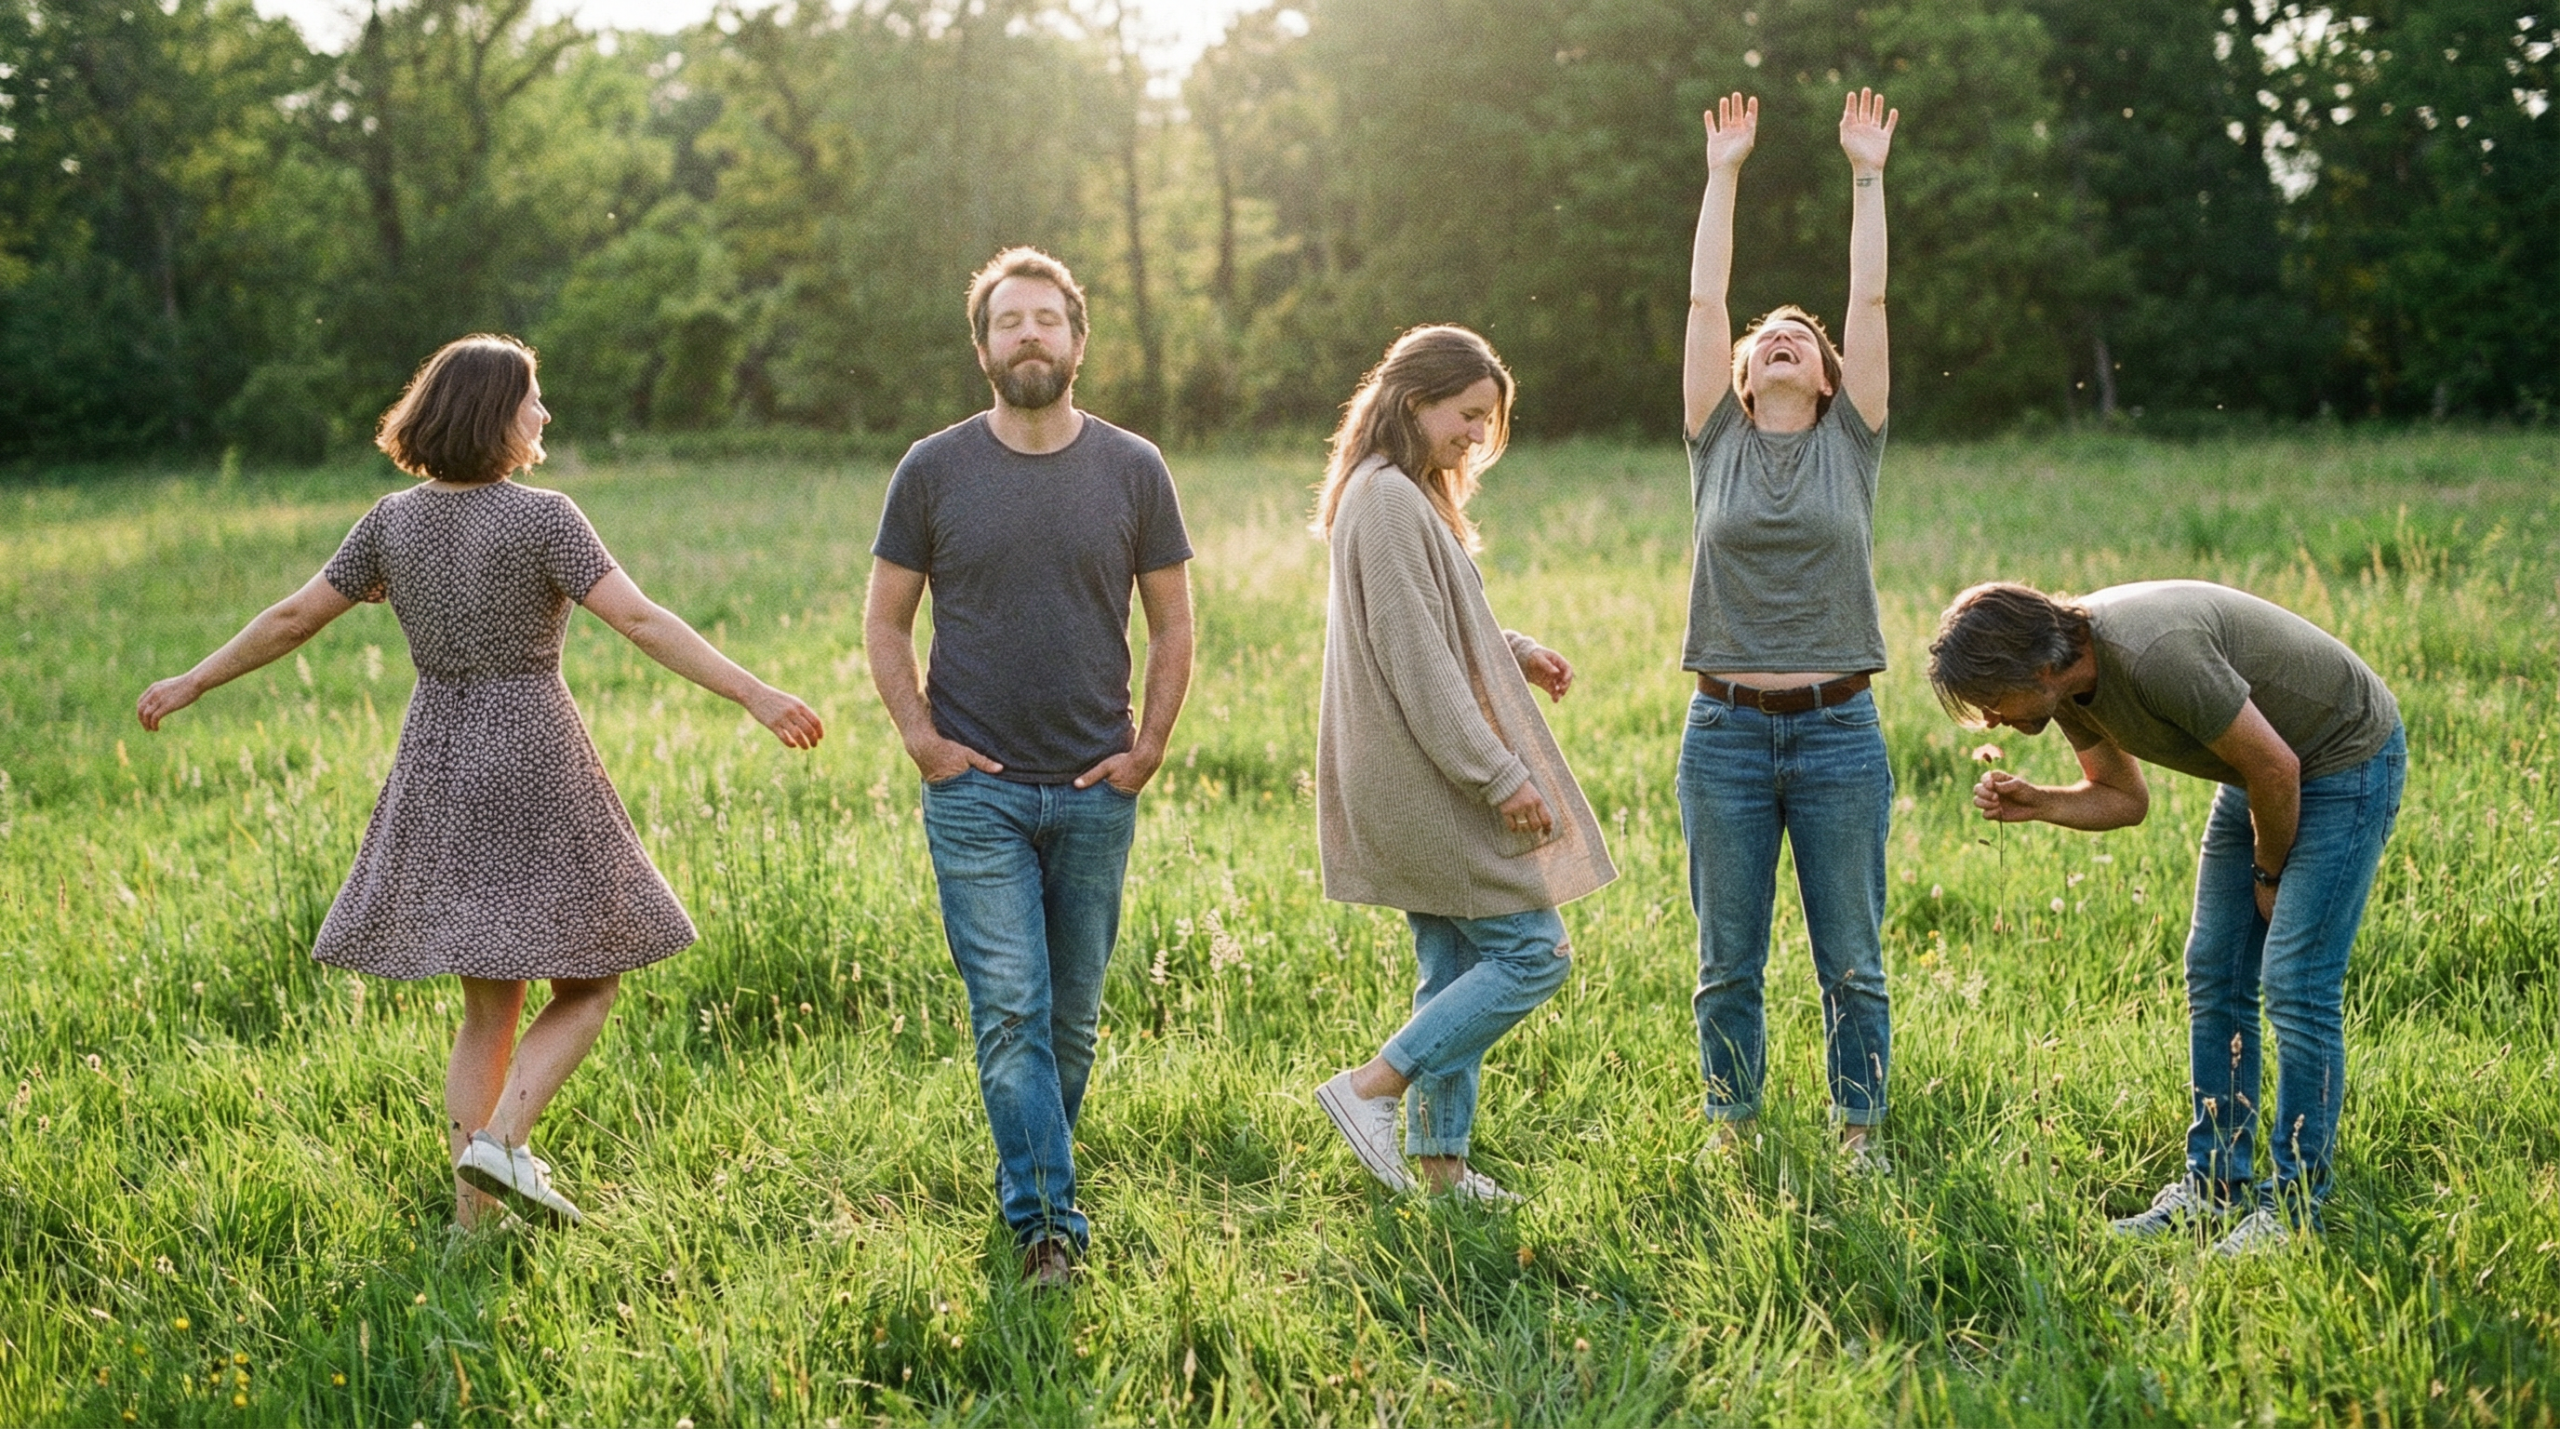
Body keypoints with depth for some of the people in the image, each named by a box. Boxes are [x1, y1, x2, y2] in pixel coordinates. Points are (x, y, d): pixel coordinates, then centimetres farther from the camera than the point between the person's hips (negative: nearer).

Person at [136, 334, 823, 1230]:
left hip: (436, 765, 6)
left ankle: (471, 1217, 14)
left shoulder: (393, 521, 4)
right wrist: (754, 696, -19)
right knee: (587, 984, 8)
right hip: (533, 762, -6)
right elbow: (641, 622, -19)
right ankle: (501, 1142, -11)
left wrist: (192, 684, 22)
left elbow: (293, 618, 8)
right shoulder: (542, 518, -12)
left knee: (490, 1005, 14)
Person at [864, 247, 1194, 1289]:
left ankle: (1029, 1185, 26)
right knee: (1010, 1013, -8)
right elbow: (884, 622, 7)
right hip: (976, 792, -2)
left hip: (1095, 794, 2)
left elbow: (1171, 624, 10)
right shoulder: (933, 471, 0)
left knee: (1072, 1018, 10)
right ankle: (1046, 1221, -5)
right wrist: (922, 739, -4)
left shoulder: (1133, 471, 3)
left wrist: (1148, 749, 1)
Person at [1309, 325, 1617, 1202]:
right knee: (1533, 952, -6)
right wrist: (1498, 774, -20)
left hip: (1430, 786, 10)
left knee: (1457, 971, 12)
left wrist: (1514, 651, 9)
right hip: (1433, 778, -10)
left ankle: (1441, 1161, 17)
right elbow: (1413, 658, -21)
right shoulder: (1387, 500, -17)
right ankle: (1370, 1088, -4)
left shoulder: (1405, 496, 15)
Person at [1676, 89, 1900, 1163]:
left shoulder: (1851, 441, 7)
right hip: (1725, 731, 1)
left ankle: (1860, 1136, 17)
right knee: (1728, 964, 8)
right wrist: (1723, 177, 6)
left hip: (1837, 731, 0)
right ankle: (1729, 1134, 20)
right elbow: (1704, 300, 4)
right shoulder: (1717, 441, 7)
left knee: (1852, 963, 6)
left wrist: (1867, 178, 3)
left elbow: (1870, 301, 2)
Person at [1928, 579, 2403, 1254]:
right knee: (2214, 977, 6)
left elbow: (2275, 768, -26)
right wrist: (2035, 804, -13)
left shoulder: (2153, 655, -36)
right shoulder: (2068, 680, -8)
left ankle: (2293, 1207, -3)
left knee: (2295, 987, -12)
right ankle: (2215, 1186, 13)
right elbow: (2122, 797, 7)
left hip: (2345, 759, -9)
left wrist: (2269, 874, -9)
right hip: (2259, 766, 9)